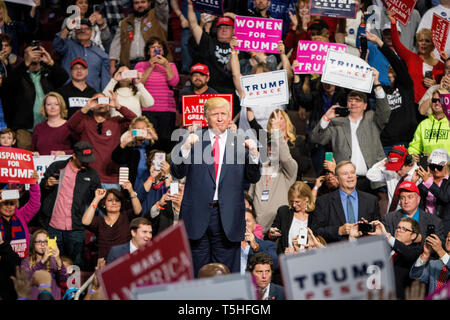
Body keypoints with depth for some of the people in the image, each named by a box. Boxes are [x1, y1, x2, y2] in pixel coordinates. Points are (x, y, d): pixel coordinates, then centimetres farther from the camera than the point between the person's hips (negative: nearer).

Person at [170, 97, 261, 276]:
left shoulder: (240, 143, 9)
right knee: (197, 273, 3)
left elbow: (253, 178, 5)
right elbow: (177, 173, -1)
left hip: (228, 219, 0)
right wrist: (185, 147, -16)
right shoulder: (194, 140, 6)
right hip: (198, 215, 0)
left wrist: (253, 154, -12)